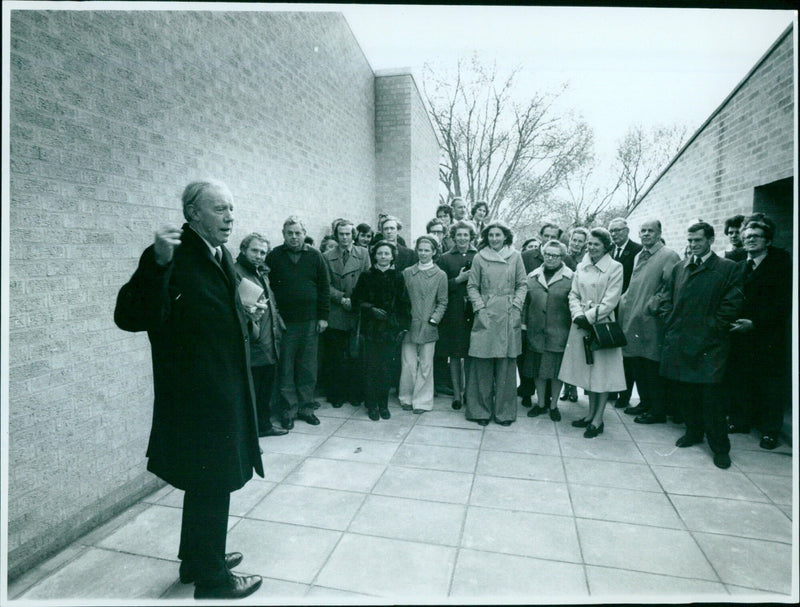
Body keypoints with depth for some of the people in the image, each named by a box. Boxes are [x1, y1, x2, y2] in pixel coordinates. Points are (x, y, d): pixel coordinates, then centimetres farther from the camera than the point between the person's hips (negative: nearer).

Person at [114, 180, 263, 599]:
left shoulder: (221, 256, 9)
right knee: (210, 485, 7)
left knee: (210, 482, 23)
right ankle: (211, 579, 29)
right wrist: (158, 264, -38)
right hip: (196, 396, -9)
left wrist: (245, 313, 8)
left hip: (224, 391, 9)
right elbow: (131, 317, -28)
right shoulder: (172, 257, -17)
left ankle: (198, 559, 44)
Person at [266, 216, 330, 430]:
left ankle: (306, 407, 20)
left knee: (308, 368, 8)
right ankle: (289, 409, 16)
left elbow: (324, 287, 7)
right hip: (283, 322, -1)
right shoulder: (274, 256, 2)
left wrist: (323, 316, 2)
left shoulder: (314, 256, 7)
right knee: (285, 368, 3)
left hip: (310, 321, 2)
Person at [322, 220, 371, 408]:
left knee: (356, 357, 3)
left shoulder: (363, 254, 8)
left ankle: (356, 393, 17)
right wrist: (342, 298, -10)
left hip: (357, 313, 0)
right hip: (335, 315, 0)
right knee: (335, 359, 5)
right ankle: (336, 394, 17)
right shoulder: (327, 257, 8)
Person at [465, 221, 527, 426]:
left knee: (506, 363, 4)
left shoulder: (515, 257, 8)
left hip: (509, 317, 1)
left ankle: (504, 411, 16)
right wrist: (480, 306, -5)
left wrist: (516, 305, -2)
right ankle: (481, 409, 13)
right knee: (482, 364, 1)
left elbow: (522, 285, 10)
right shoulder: (479, 258, 5)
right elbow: (472, 286, 6)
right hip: (486, 315, -1)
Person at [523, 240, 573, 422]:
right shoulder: (533, 276, 9)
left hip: (559, 333, -3)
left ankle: (553, 405, 23)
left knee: (557, 369, 6)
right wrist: (524, 324, 7)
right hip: (536, 332, 3)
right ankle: (541, 403, 26)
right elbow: (526, 302, 11)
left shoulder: (570, 278, -2)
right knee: (538, 368, 10)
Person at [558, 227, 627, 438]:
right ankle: (591, 413, 24)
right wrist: (578, 315, -9)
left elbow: (610, 301, -10)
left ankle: (598, 419, 11)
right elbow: (573, 295, 7)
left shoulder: (615, 267, -5)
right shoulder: (581, 267, 9)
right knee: (587, 370, 12)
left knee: (602, 371, 1)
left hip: (602, 324, -5)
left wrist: (589, 316, -15)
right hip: (582, 325, 5)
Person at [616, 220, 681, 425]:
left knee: (653, 368, -1)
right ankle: (645, 403, 30)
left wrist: (653, 305, -19)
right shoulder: (638, 256, 17)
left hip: (651, 322, -8)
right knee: (636, 366, 15)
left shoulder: (669, 256, -8)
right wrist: (625, 300, 12)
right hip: (633, 319, 8)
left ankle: (657, 412, 12)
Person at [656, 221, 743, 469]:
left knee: (711, 395, -2)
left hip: (709, 344, -4)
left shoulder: (728, 268, 0)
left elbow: (732, 304, -6)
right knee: (684, 391, 12)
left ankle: (720, 447, 12)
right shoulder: (678, 268, 13)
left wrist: (711, 328, -10)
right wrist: (670, 320, 3)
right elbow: (665, 297, 16)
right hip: (678, 342, 4)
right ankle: (693, 432, 30)